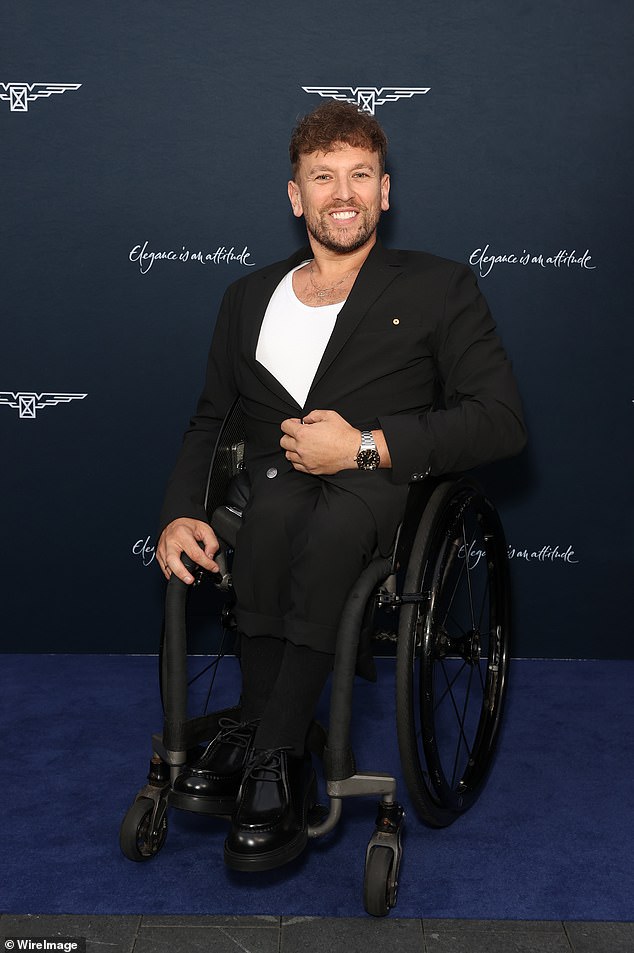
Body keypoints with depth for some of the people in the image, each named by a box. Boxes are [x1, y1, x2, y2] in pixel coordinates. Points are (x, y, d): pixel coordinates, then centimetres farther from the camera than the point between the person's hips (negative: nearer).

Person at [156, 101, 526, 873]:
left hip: (387, 497, -2)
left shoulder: (438, 288, 9)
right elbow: (207, 424, 19)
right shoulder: (249, 299, 21)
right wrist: (178, 515, -2)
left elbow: (502, 422, -3)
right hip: (274, 491, 3)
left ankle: (257, 743, -29)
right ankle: (276, 760, -28)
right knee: (276, 504, -34)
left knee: (337, 513, -37)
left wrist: (368, 445, -14)